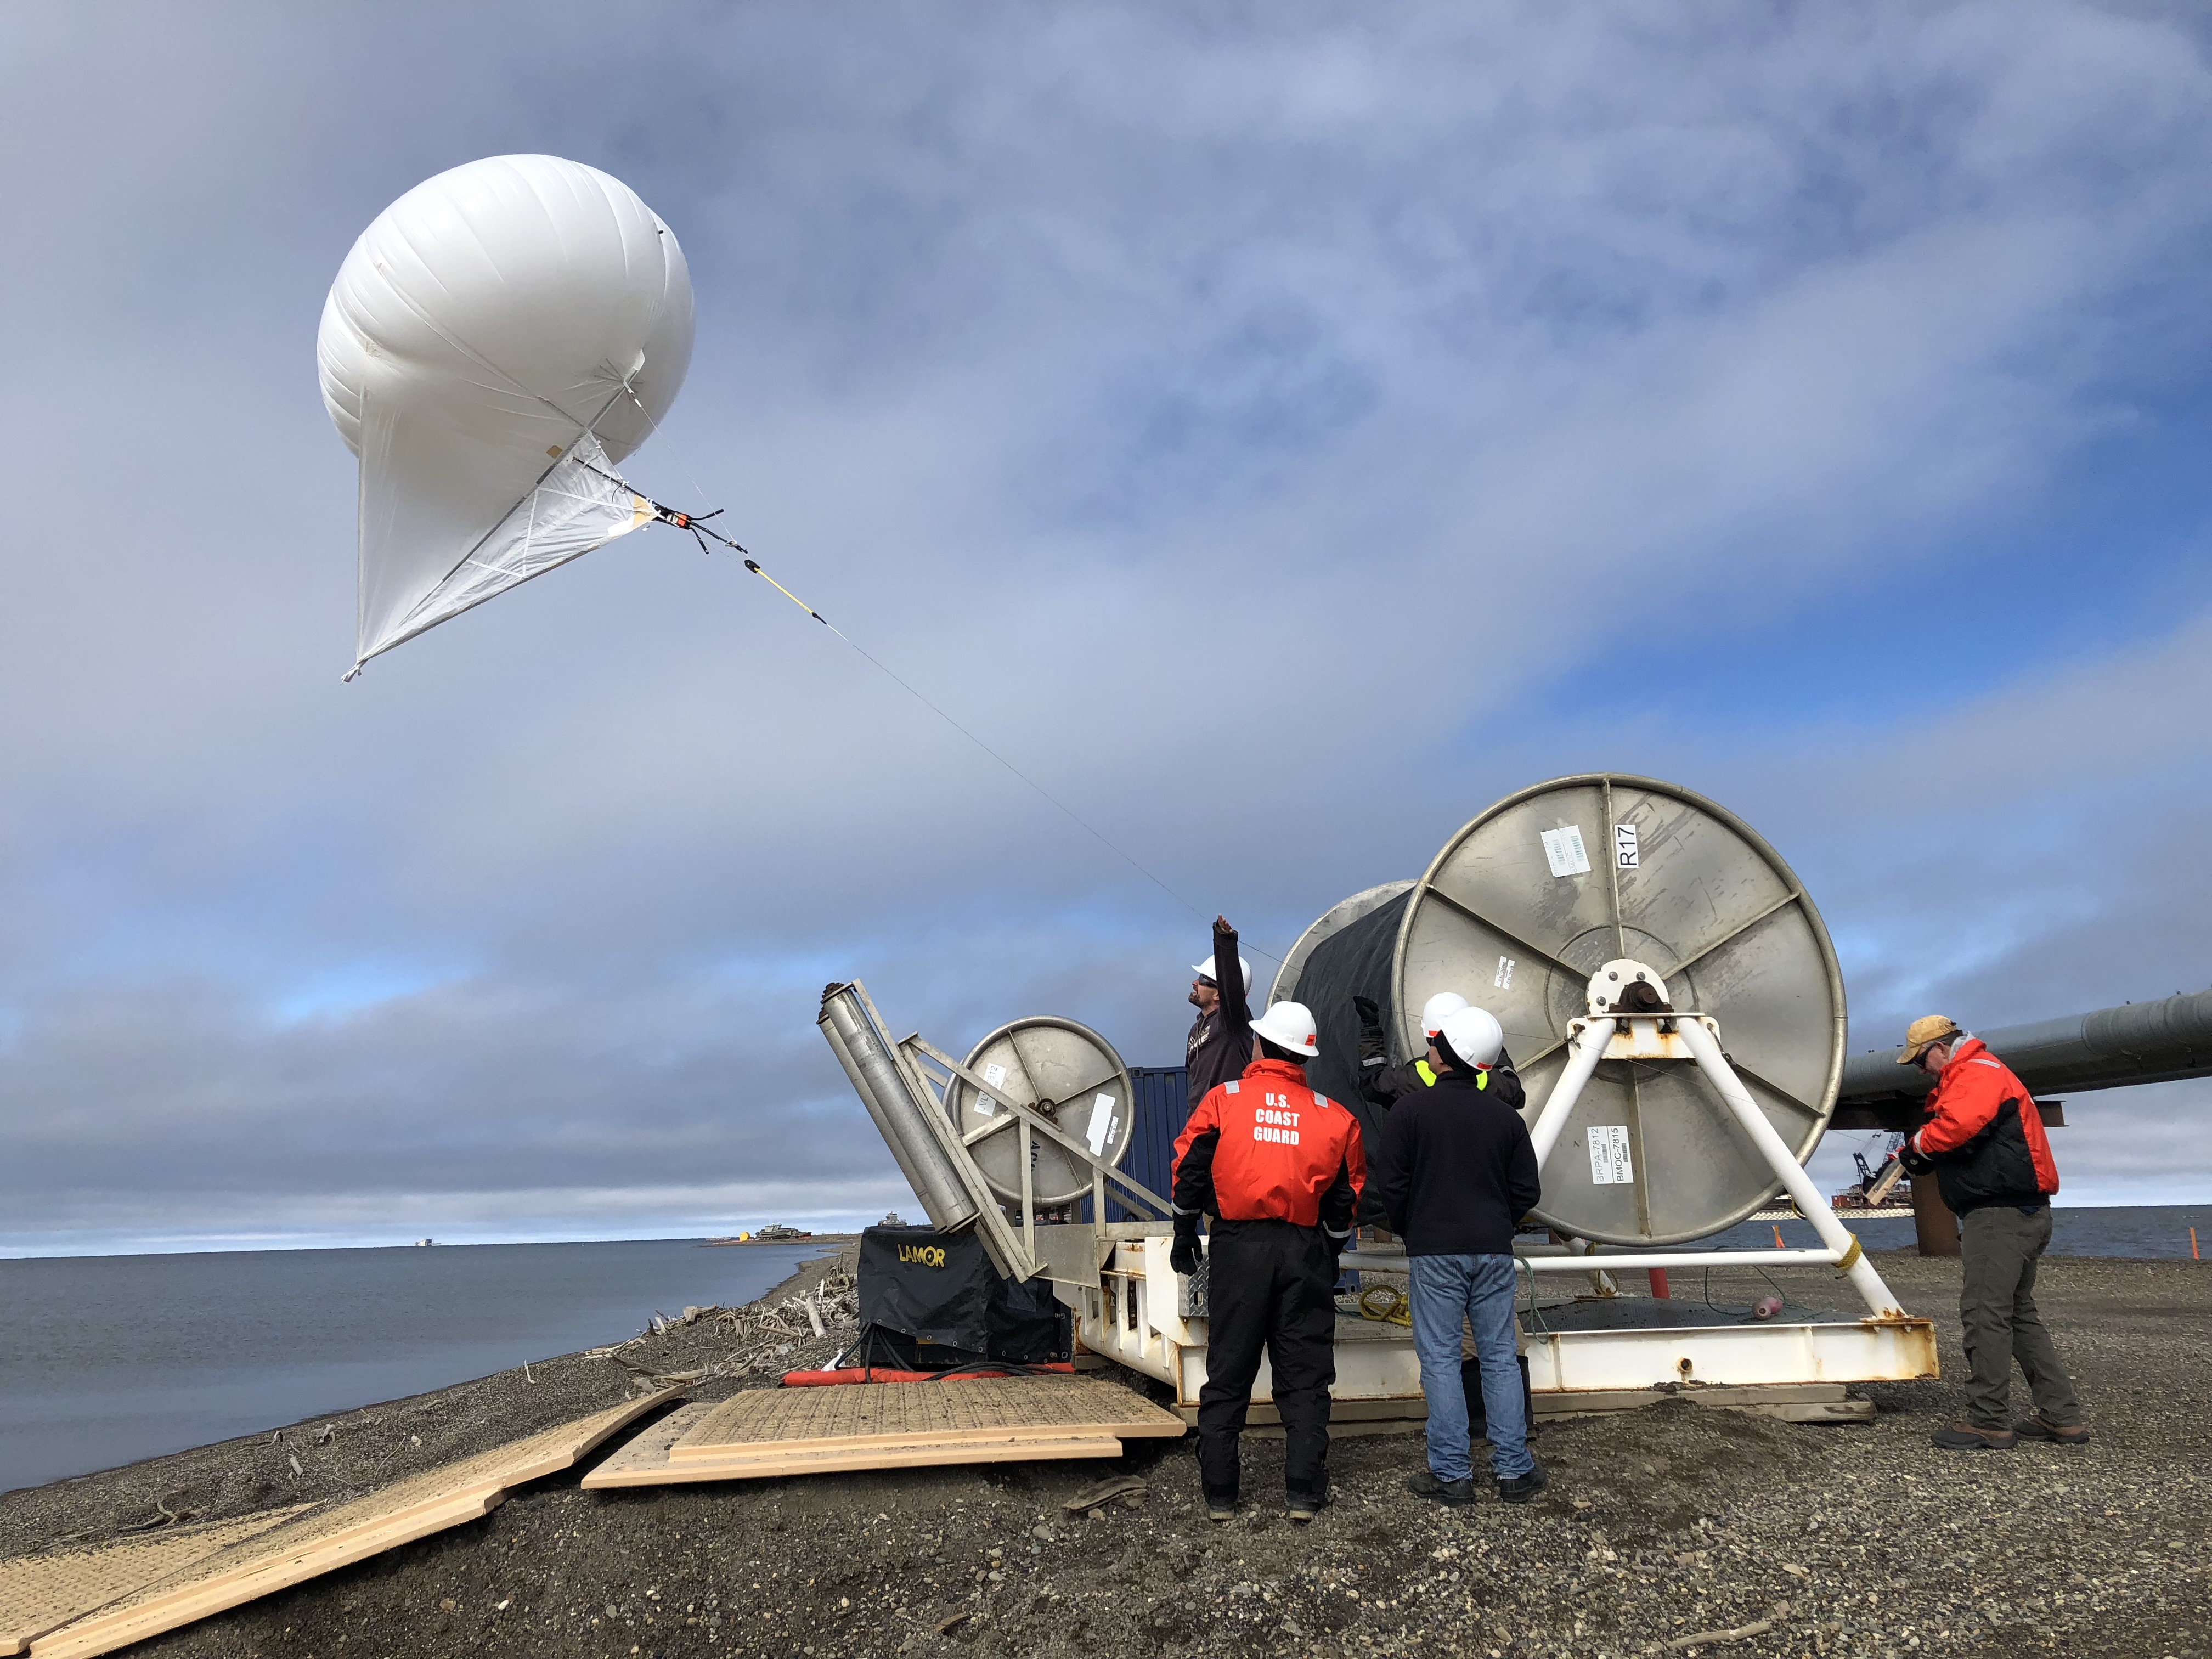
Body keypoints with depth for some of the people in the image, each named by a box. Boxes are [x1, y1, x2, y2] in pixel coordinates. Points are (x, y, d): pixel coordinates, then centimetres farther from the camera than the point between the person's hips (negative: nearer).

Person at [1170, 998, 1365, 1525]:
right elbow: (1345, 1199, 8)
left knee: (1227, 1374, 9)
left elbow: (1190, 1171, 0)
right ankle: (1304, 1493, 11)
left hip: (1237, 1249, -1)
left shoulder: (1224, 1099, -1)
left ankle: (1220, 1495, 15)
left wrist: (1185, 1238, 11)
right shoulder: (1334, 1116, 4)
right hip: (1306, 1253, 1)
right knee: (1305, 1376, 10)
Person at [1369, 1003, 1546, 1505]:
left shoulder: (1410, 1110, -8)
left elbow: (1391, 1183, -8)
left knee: (1440, 1358, 3)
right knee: (1500, 1356, 10)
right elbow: (1527, 1191, 7)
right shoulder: (1505, 1116, 4)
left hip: (1433, 1252, -3)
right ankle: (1514, 1469, 15)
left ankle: (1451, 1474, 6)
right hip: (1493, 1252, 4)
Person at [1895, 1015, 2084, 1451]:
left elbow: (1957, 1126, -29)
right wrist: (1914, 1156, 5)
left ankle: (1989, 1423, -5)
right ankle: (2062, 1417, 19)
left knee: (1984, 1313, -9)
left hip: (2002, 1214, -11)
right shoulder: (1969, 1077, 24)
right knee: (2018, 1314, 16)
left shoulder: (1976, 1072, -11)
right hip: (2016, 1214, 11)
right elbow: (1954, 1136, 23)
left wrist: (1918, 1147, -12)